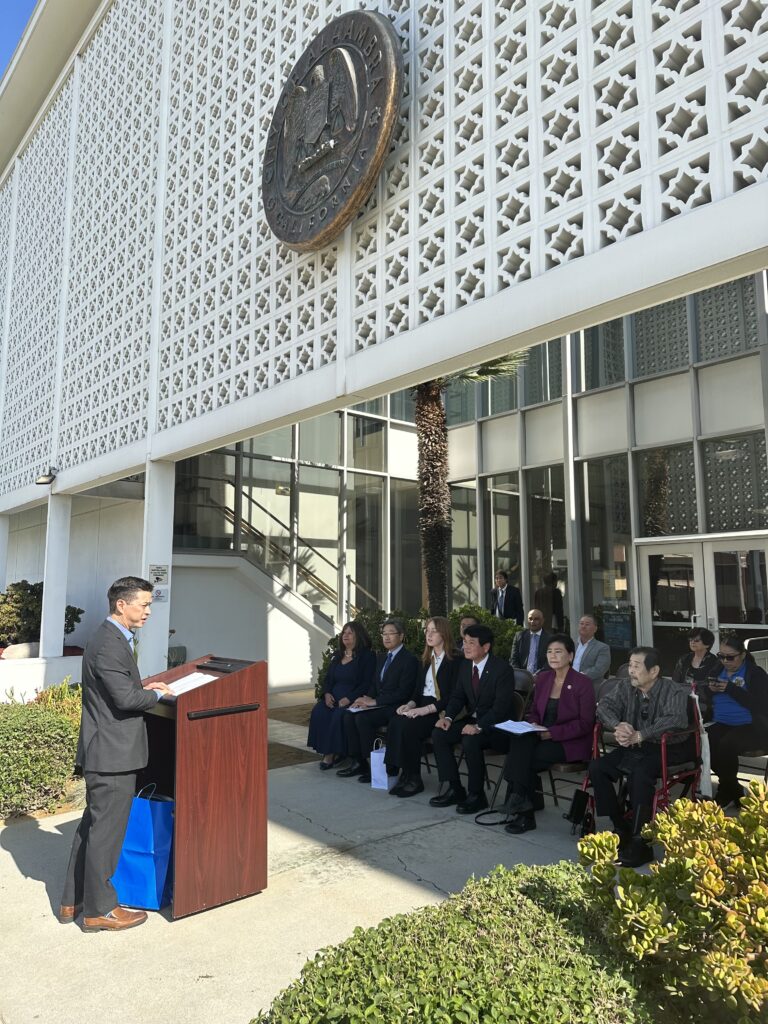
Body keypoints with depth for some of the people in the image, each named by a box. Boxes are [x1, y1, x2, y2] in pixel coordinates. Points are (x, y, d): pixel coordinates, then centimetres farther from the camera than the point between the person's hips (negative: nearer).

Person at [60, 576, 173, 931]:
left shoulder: (110, 638, 12)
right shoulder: (110, 643, -21)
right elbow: (125, 697, -25)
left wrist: (143, 688, 8)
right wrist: (156, 694, -9)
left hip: (104, 751, 11)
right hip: (112, 753, -11)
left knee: (92, 825, 20)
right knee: (106, 830, 3)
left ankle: (73, 900, 33)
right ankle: (99, 909, 18)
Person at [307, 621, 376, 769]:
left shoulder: (367, 656, -1)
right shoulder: (337, 655, 19)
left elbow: (367, 683, -9)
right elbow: (328, 678, 19)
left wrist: (349, 699, -20)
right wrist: (327, 693, -3)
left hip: (353, 699, -5)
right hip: (333, 697, 6)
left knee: (339, 715, -33)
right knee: (318, 712, -23)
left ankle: (334, 753, -17)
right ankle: (327, 751, -16)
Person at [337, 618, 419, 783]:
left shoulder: (409, 660, -9)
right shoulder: (381, 658, 17)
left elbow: (403, 692, -17)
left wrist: (375, 701, -18)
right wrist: (367, 699, -3)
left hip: (395, 707, -8)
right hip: (378, 704, 8)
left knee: (362, 718, -27)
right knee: (349, 715, -14)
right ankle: (357, 762, -7)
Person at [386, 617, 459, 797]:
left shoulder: (456, 660, -6)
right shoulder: (426, 659, 18)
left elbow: (453, 697, -13)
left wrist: (425, 709, -21)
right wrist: (410, 704, -3)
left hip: (441, 711, -7)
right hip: (422, 707, 7)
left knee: (408, 726, -29)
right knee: (394, 722, -22)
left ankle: (413, 779, -14)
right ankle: (400, 771, -16)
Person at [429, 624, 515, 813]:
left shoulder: (502, 669, -17)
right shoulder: (465, 667, 5)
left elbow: (501, 707, -22)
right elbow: (458, 696, 10)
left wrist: (479, 726, -32)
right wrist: (448, 717, -9)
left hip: (496, 726, -7)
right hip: (472, 720, 7)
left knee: (470, 741, -33)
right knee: (439, 734, -13)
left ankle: (476, 795, -12)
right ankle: (455, 789, -2)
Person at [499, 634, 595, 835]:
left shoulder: (583, 683, -8)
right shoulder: (543, 678, 9)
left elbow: (585, 723, -11)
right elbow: (535, 711, 17)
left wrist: (553, 733, -19)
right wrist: (533, 724, -6)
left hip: (571, 743, -5)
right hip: (542, 736, 5)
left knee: (523, 759, -26)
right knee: (520, 742, -28)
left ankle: (523, 812, -5)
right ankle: (523, 810, -20)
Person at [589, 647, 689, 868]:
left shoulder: (674, 692, -12)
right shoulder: (625, 686, 4)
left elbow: (674, 720, -29)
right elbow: (604, 705, 0)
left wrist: (639, 735, -35)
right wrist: (617, 725, -23)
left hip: (666, 750, -6)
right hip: (633, 748, 6)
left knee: (639, 773, -35)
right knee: (596, 767, -14)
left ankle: (640, 843, -25)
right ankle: (621, 828, -3)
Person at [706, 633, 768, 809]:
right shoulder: (717, 671, 16)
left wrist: (730, 689, -20)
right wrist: (711, 690, -8)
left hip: (751, 726, -4)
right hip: (722, 724, 5)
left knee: (726, 745, -35)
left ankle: (726, 790, -7)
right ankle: (733, 791, -7)